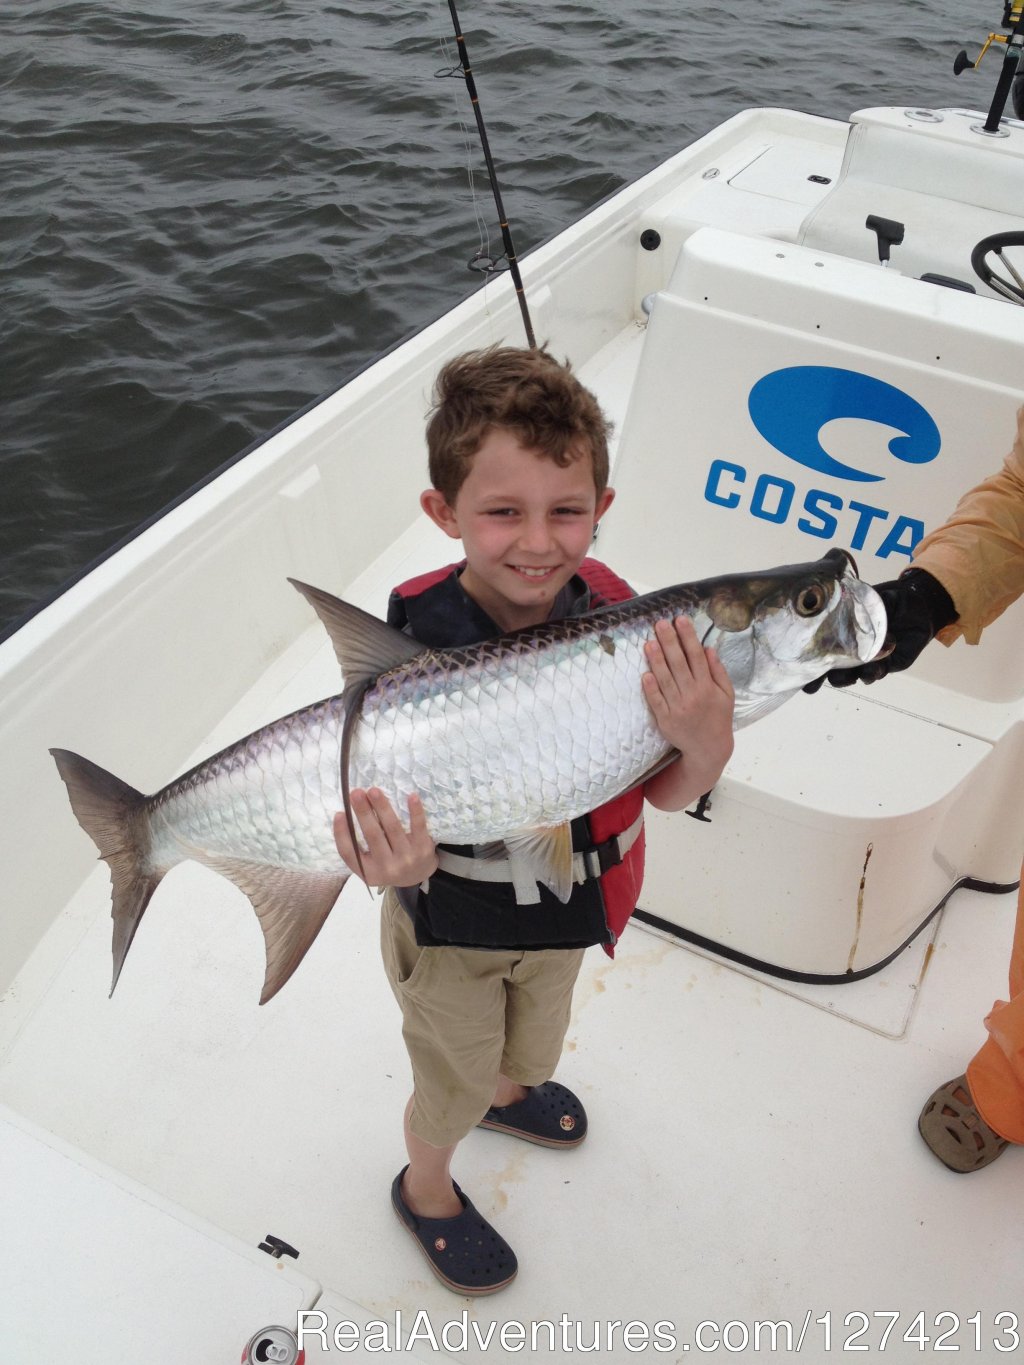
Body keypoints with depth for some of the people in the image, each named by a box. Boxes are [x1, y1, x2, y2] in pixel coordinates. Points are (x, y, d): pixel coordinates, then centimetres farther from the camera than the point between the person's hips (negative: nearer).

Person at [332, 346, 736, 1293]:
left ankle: (504, 1090, 70)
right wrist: (408, 864, -52)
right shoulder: (417, 645, -31)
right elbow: (405, 815, -29)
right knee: (453, 1082, 23)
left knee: (532, 1044, 34)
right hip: (452, 925, -4)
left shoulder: (614, 613, -21)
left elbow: (666, 794, -20)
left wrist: (706, 745, -42)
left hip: (566, 906, 4)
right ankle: (428, 1188, 56)